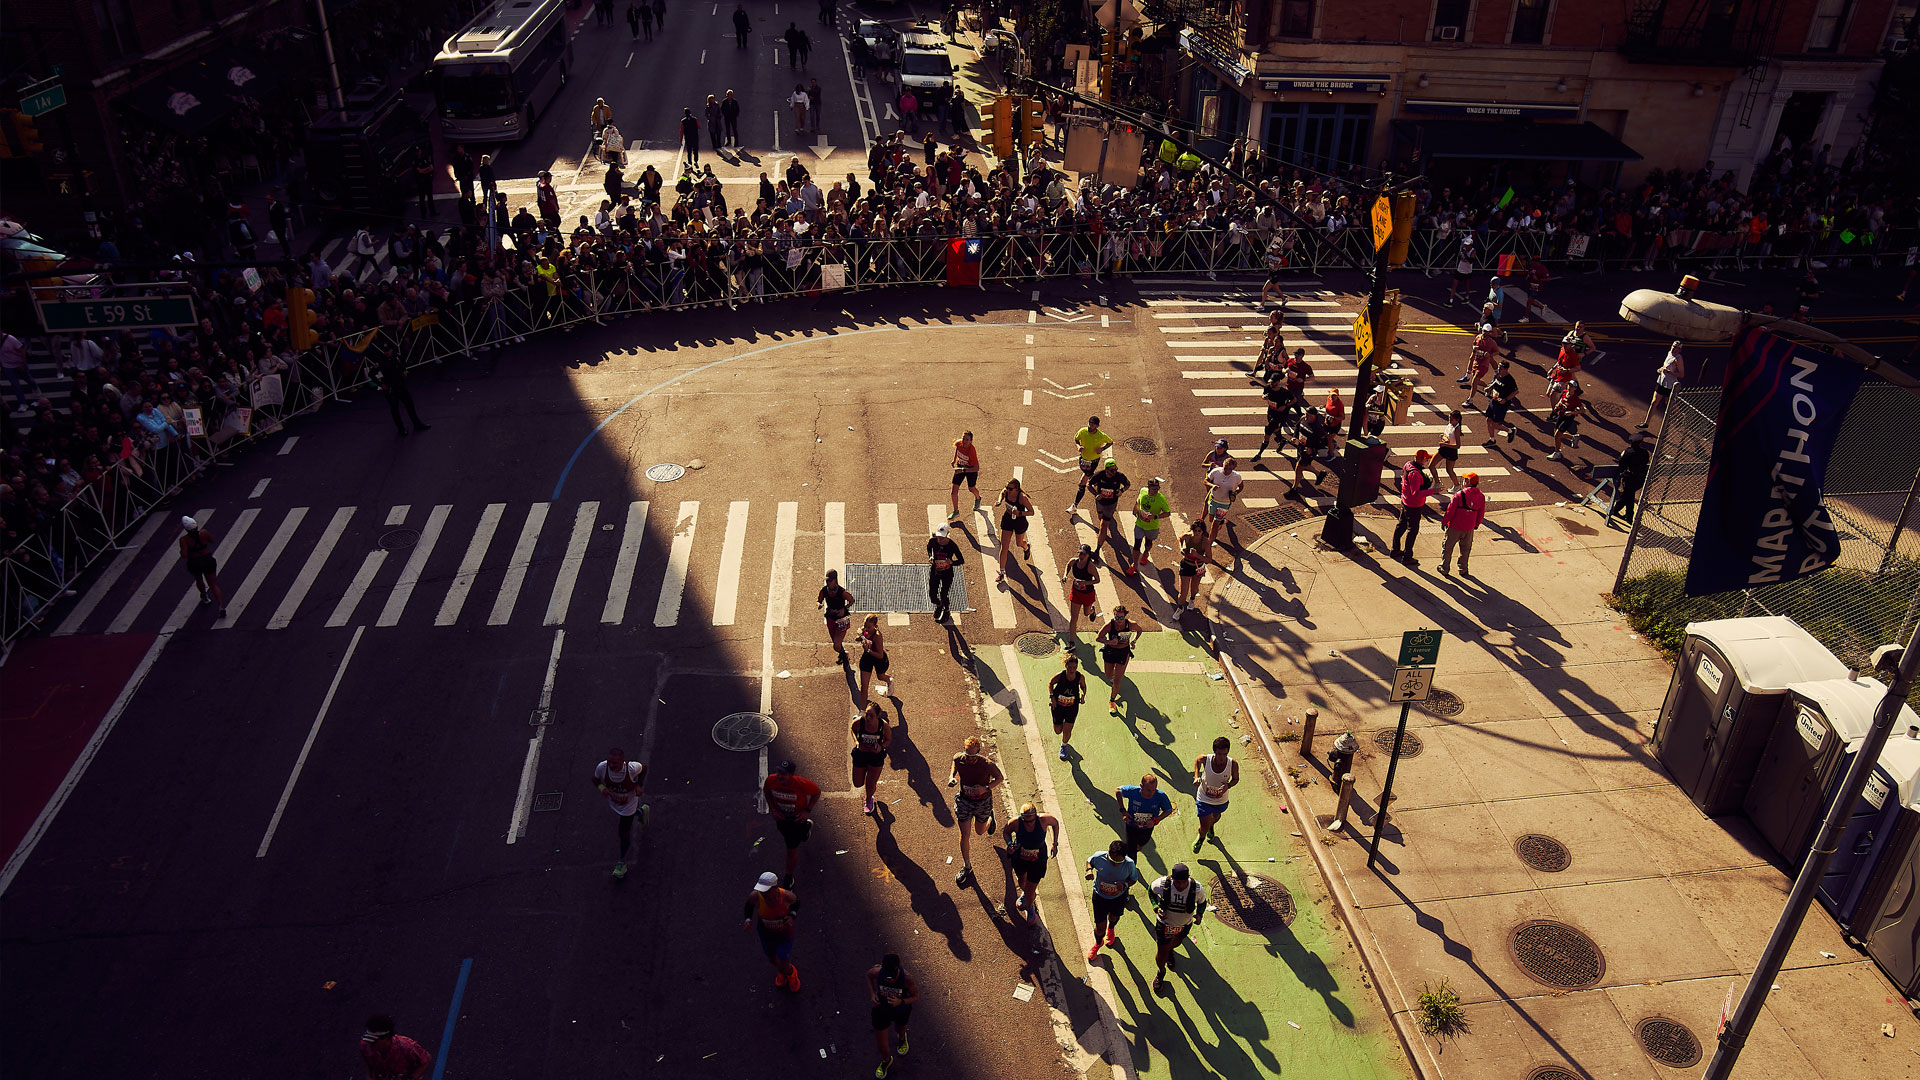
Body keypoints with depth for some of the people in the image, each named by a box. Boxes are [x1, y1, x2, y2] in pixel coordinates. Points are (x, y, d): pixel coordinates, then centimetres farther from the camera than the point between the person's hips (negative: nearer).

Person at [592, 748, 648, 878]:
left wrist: (639, 785, -23)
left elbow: (644, 768, -13)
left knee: (624, 833, 6)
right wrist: (601, 787, -30)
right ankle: (641, 811, 65)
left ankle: (622, 862, 32)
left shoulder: (632, 768, -37)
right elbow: (595, 779, -10)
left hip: (628, 803, -4)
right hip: (613, 802, 4)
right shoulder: (602, 767, -32)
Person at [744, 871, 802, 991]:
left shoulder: (787, 895, -34)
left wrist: (791, 916, -27)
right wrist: (747, 919, -25)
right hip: (766, 933, 2)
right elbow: (749, 904, -7)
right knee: (772, 959, 28)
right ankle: (781, 971, 65)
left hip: (785, 934, -2)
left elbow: (796, 901, -9)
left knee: (784, 967, 13)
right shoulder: (755, 896, -32)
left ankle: (791, 973, 51)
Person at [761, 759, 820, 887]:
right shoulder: (771, 780, -27)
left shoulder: (802, 784, -35)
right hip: (780, 816, 4)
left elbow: (817, 792, -15)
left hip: (797, 817, -4)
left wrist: (808, 811, -20)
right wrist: (772, 809, -11)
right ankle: (807, 826, 63)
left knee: (792, 849, 3)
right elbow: (766, 791, -2)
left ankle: (789, 877, 28)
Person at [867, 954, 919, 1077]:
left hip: (901, 1010, -1)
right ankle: (887, 1061, 47)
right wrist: (872, 994, -18)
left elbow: (916, 996, -20)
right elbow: (868, 974, -6)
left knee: (900, 1029, 31)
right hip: (881, 1009, 1)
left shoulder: (907, 978, -36)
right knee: (881, 1043, 12)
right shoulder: (877, 972, -31)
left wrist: (900, 1002, -37)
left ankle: (902, 1038, 70)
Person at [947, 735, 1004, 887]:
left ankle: (990, 817, 57)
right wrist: (952, 778, -17)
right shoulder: (958, 759, -19)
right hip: (964, 800, 1)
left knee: (980, 831, 21)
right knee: (965, 834, 2)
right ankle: (967, 867, 22)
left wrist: (986, 788, -30)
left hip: (982, 801, -1)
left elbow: (1000, 778, -13)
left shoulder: (986, 764, -29)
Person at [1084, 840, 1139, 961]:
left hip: (1119, 897, 1)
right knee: (1100, 927, 7)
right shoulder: (1099, 858, -31)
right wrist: (1089, 870, -27)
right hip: (1100, 896, -1)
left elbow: (1133, 878, -10)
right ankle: (1098, 943, 45)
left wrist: (1125, 885, -30)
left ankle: (1110, 929, 70)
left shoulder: (1129, 864, -30)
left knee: (1114, 917, 31)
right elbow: (1089, 861, -6)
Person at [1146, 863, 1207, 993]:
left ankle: (1170, 950, 69)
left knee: (1176, 943, 31)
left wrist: (1199, 915, -25)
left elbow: (1202, 902, -6)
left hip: (1185, 925, 2)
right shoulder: (1162, 884, -33)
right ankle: (1160, 972, 43)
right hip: (1165, 923, -2)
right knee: (1162, 951, 9)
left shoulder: (1197, 889, -30)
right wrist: (1157, 908, -22)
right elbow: (1151, 890, -9)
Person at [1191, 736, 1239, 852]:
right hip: (1204, 798, -2)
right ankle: (1201, 838, 41)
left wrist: (1228, 785, -29)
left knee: (1216, 818, 32)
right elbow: (1197, 760, -3)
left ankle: (1211, 827, 71)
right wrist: (1196, 776, -16)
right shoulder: (1205, 759, -30)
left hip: (1221, 800, 2)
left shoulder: (1233, 764, -29)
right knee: (1205, 827, 2)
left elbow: (1236, 779, -8)